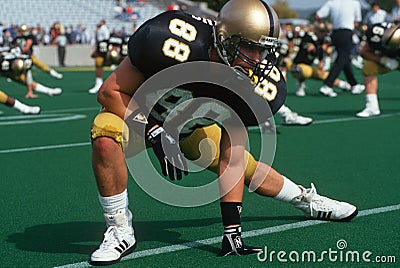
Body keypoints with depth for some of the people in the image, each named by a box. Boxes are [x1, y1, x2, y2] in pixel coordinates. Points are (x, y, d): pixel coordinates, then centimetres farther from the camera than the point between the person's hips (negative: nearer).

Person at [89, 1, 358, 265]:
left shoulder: (254, 86, -23)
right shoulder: (173, 44, -39)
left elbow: (231, 160, -14)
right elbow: (111, 92, -26)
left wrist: (232, 227, -18)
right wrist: (155, 132, -35)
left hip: (191, 125, 4)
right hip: (137, 113, -4)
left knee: (248, 168, 9)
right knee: (106, 137, -37)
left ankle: (306, 198, 42)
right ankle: (120, 231, -18)